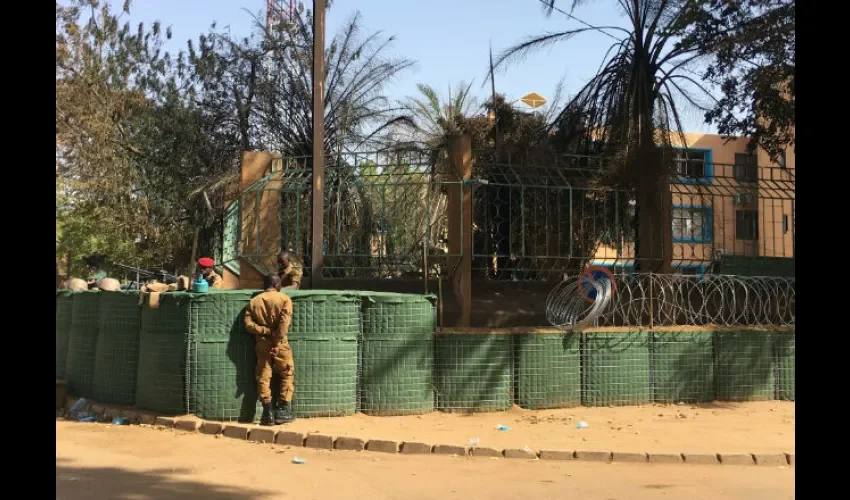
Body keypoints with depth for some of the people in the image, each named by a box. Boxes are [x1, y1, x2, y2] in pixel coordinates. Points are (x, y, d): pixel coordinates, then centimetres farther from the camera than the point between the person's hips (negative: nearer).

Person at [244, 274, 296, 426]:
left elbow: (248, 324, -6)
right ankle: (282, 411, 6)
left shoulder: (254, 301, 6)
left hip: (262, 342, 3)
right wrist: (276, 343, -16)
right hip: (279, 343, -3)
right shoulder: (284, 299, -3)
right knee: (287, 375, 10)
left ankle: (268, 413, 4)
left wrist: (265, 330, -7)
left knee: (263, 377, 7)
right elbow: (284, 324, -16)